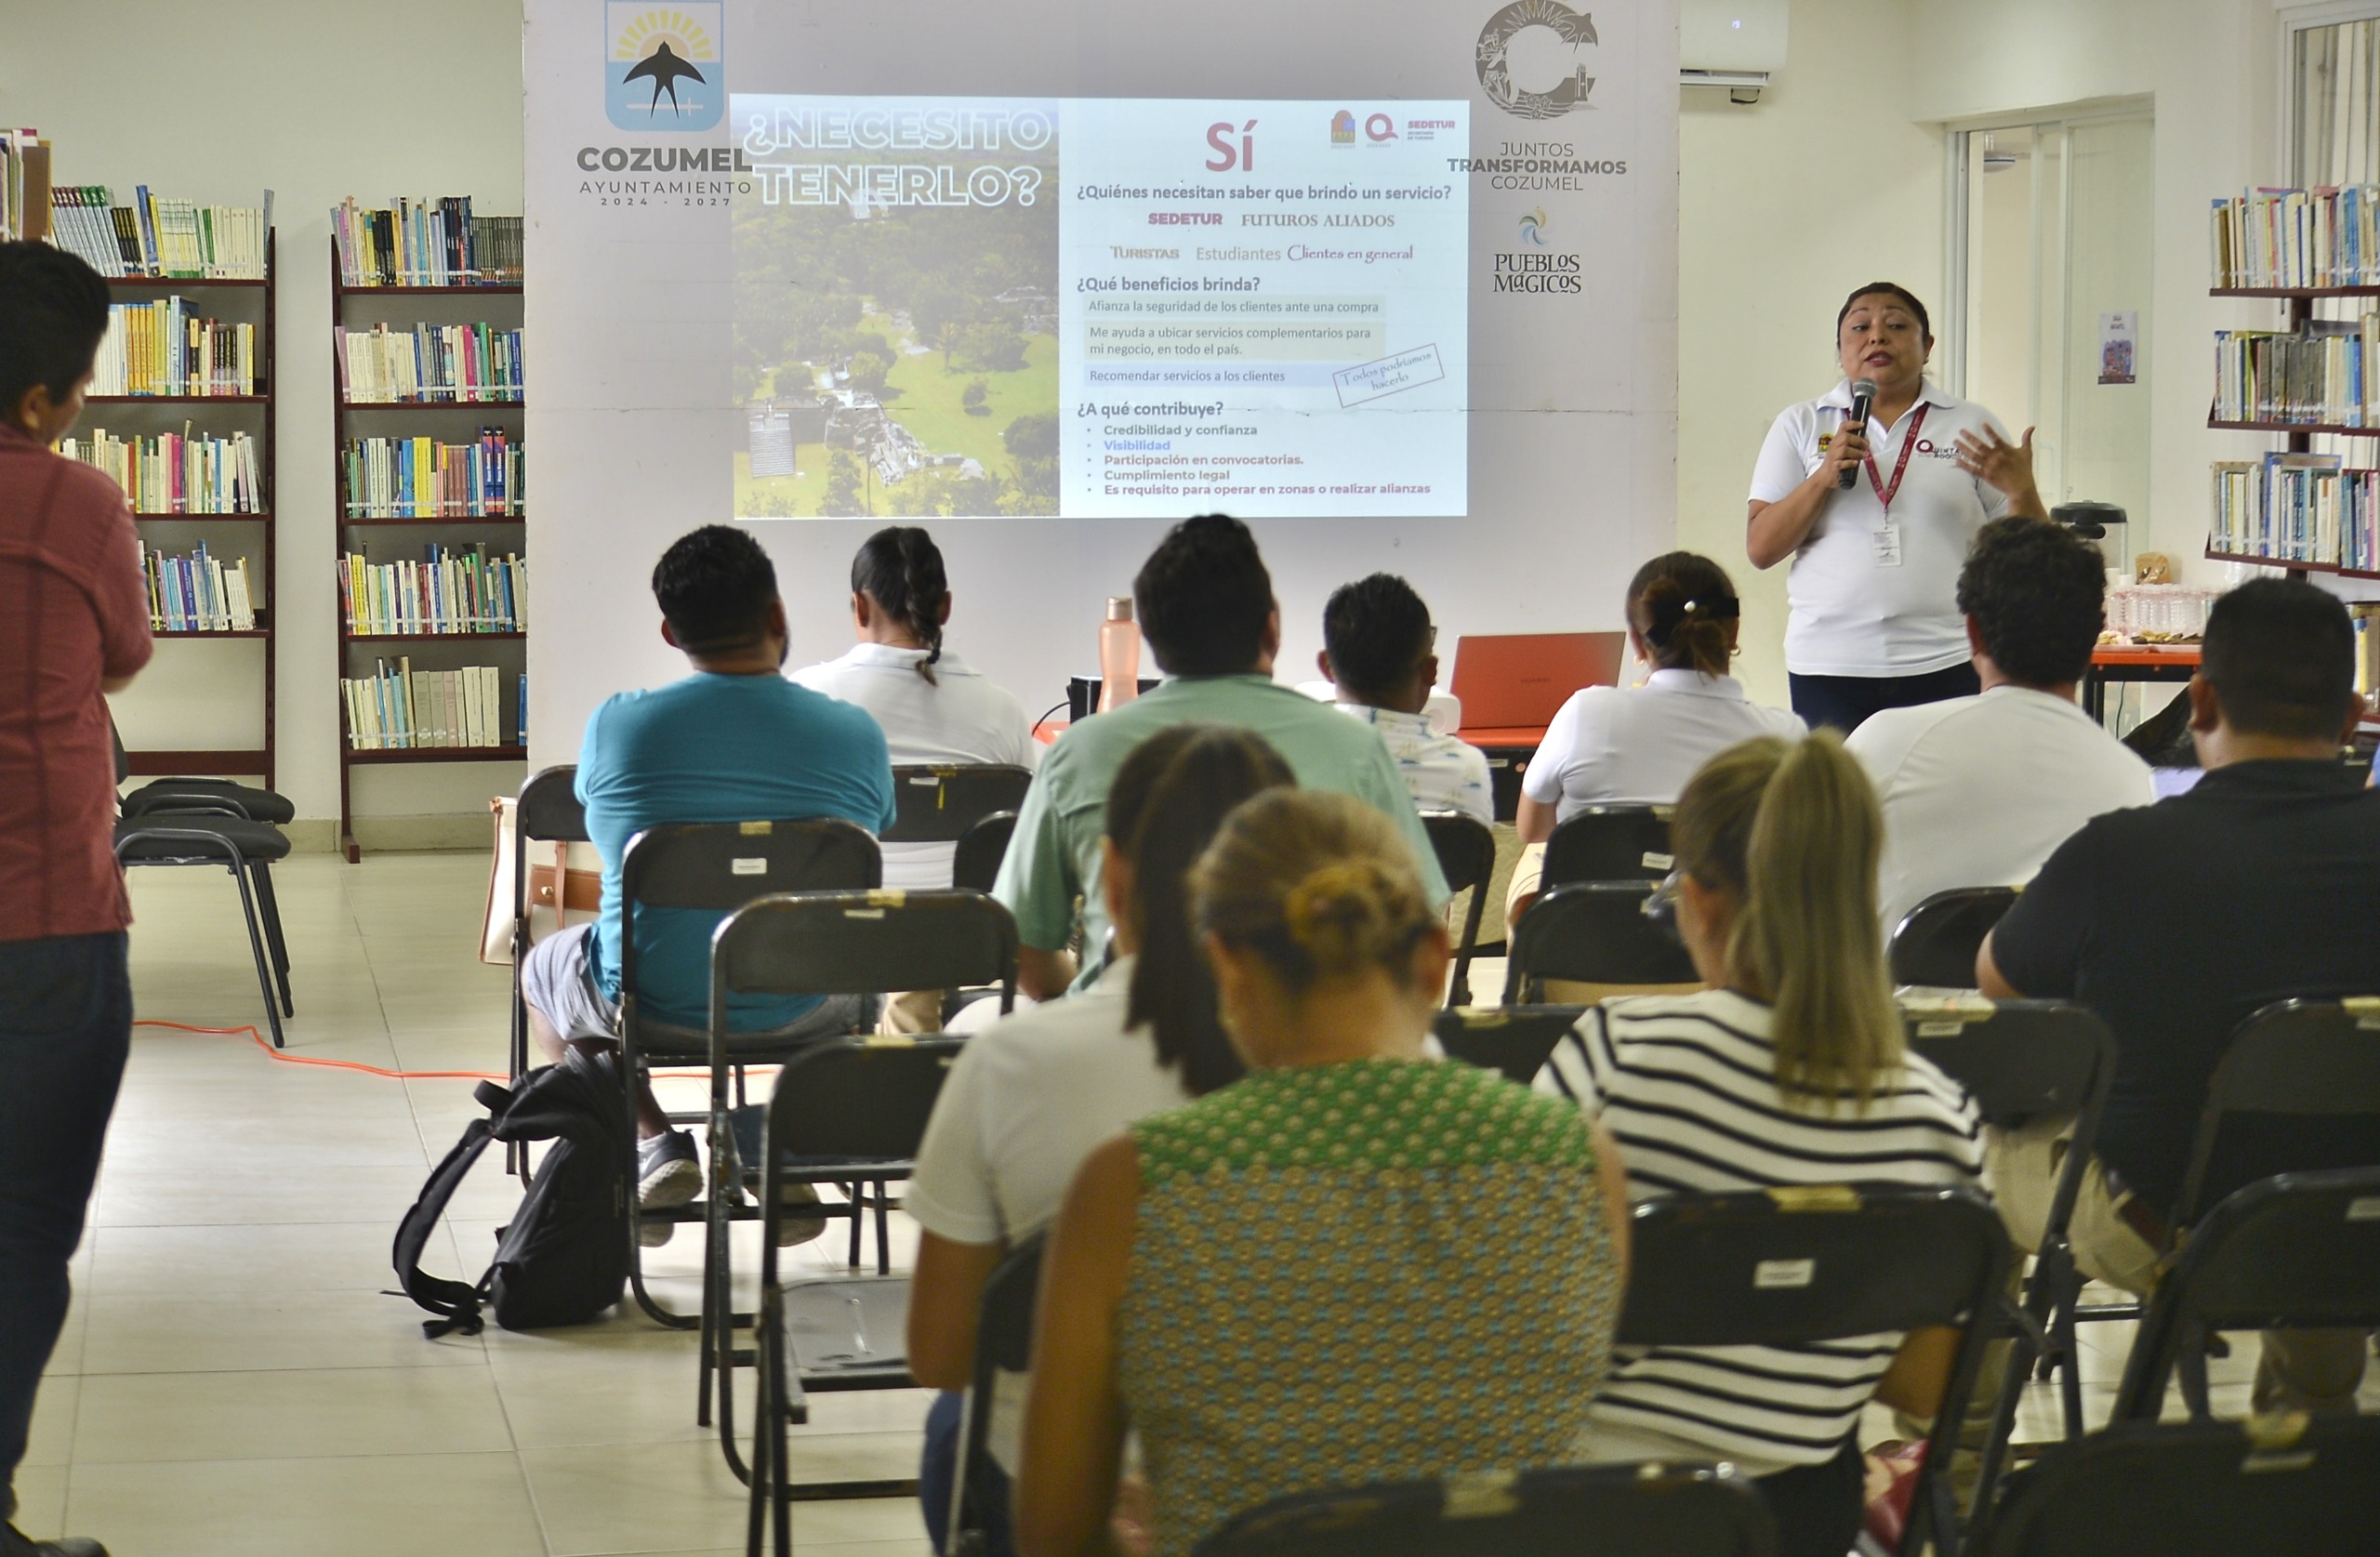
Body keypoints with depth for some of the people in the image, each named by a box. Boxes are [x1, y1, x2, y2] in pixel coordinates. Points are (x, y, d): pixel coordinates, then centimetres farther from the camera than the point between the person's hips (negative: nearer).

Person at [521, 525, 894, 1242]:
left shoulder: (615, 724, -12)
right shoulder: (855, 734, -10)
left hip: (649, 1003, -1)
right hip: (800, 1012, 1)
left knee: (543, 967, 34)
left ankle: (651, 1140, 13)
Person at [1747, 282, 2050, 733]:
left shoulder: (1973, 428, 9)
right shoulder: (1800, 426, 11)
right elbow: (1761, 550, 3)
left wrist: (2021, 491, -11)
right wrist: (1824, 479, -10)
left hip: (1945, 667, 0)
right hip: (1829, 667, 0)